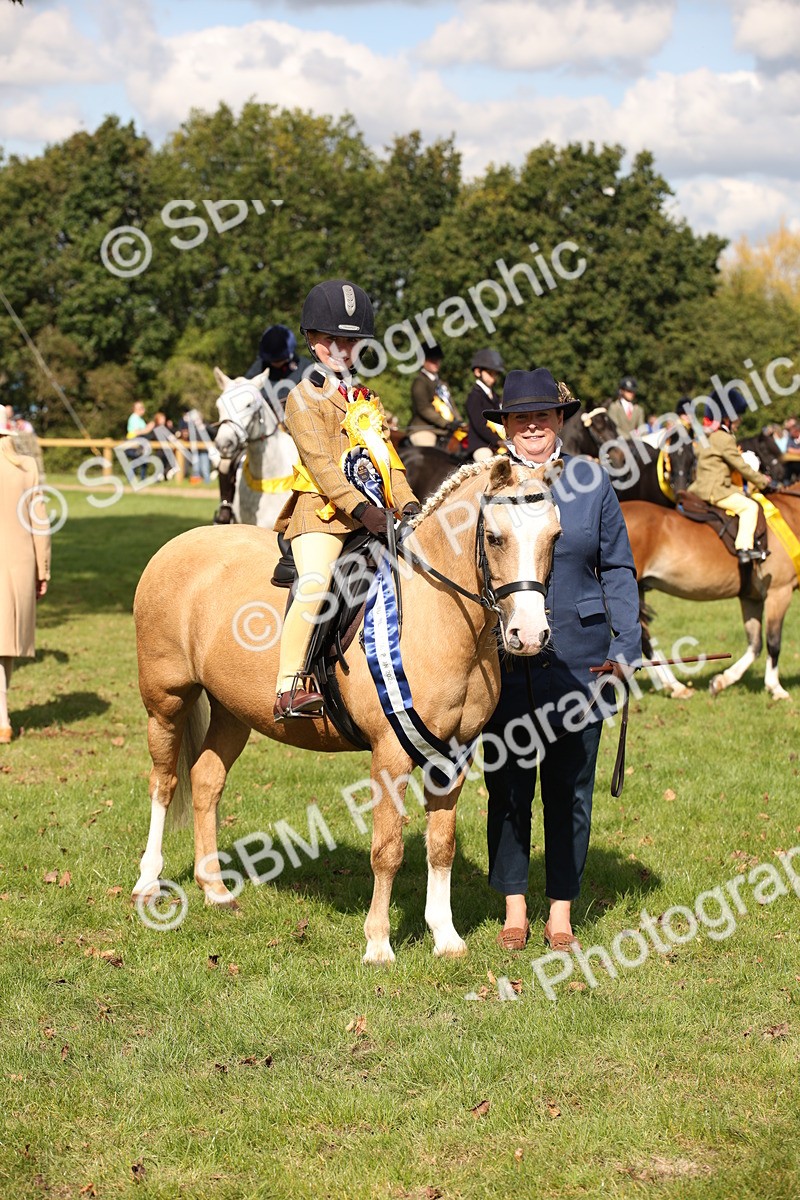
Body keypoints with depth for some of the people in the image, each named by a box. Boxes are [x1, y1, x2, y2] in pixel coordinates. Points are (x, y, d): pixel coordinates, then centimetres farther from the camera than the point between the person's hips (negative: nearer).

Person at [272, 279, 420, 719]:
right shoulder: (304, 398, 1)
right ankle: (289, 686, -29)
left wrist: (407, 505, 0)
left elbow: (387, 457, 19)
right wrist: (360, 508, -23)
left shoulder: (366, 400, 23)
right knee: (315, 585, -27)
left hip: (373, 513, 7)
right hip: (321, 511, -7)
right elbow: (321, 464, -11)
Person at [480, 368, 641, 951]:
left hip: (577, 656, 0)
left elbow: (618, 568, 8)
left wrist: (627, 645, -1)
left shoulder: (591, 481, 4)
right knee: (508, 785, 5)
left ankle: (562, 912, 16)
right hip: (503, 657, 0)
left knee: (570, 787, 6)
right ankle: (515, 908, 17)